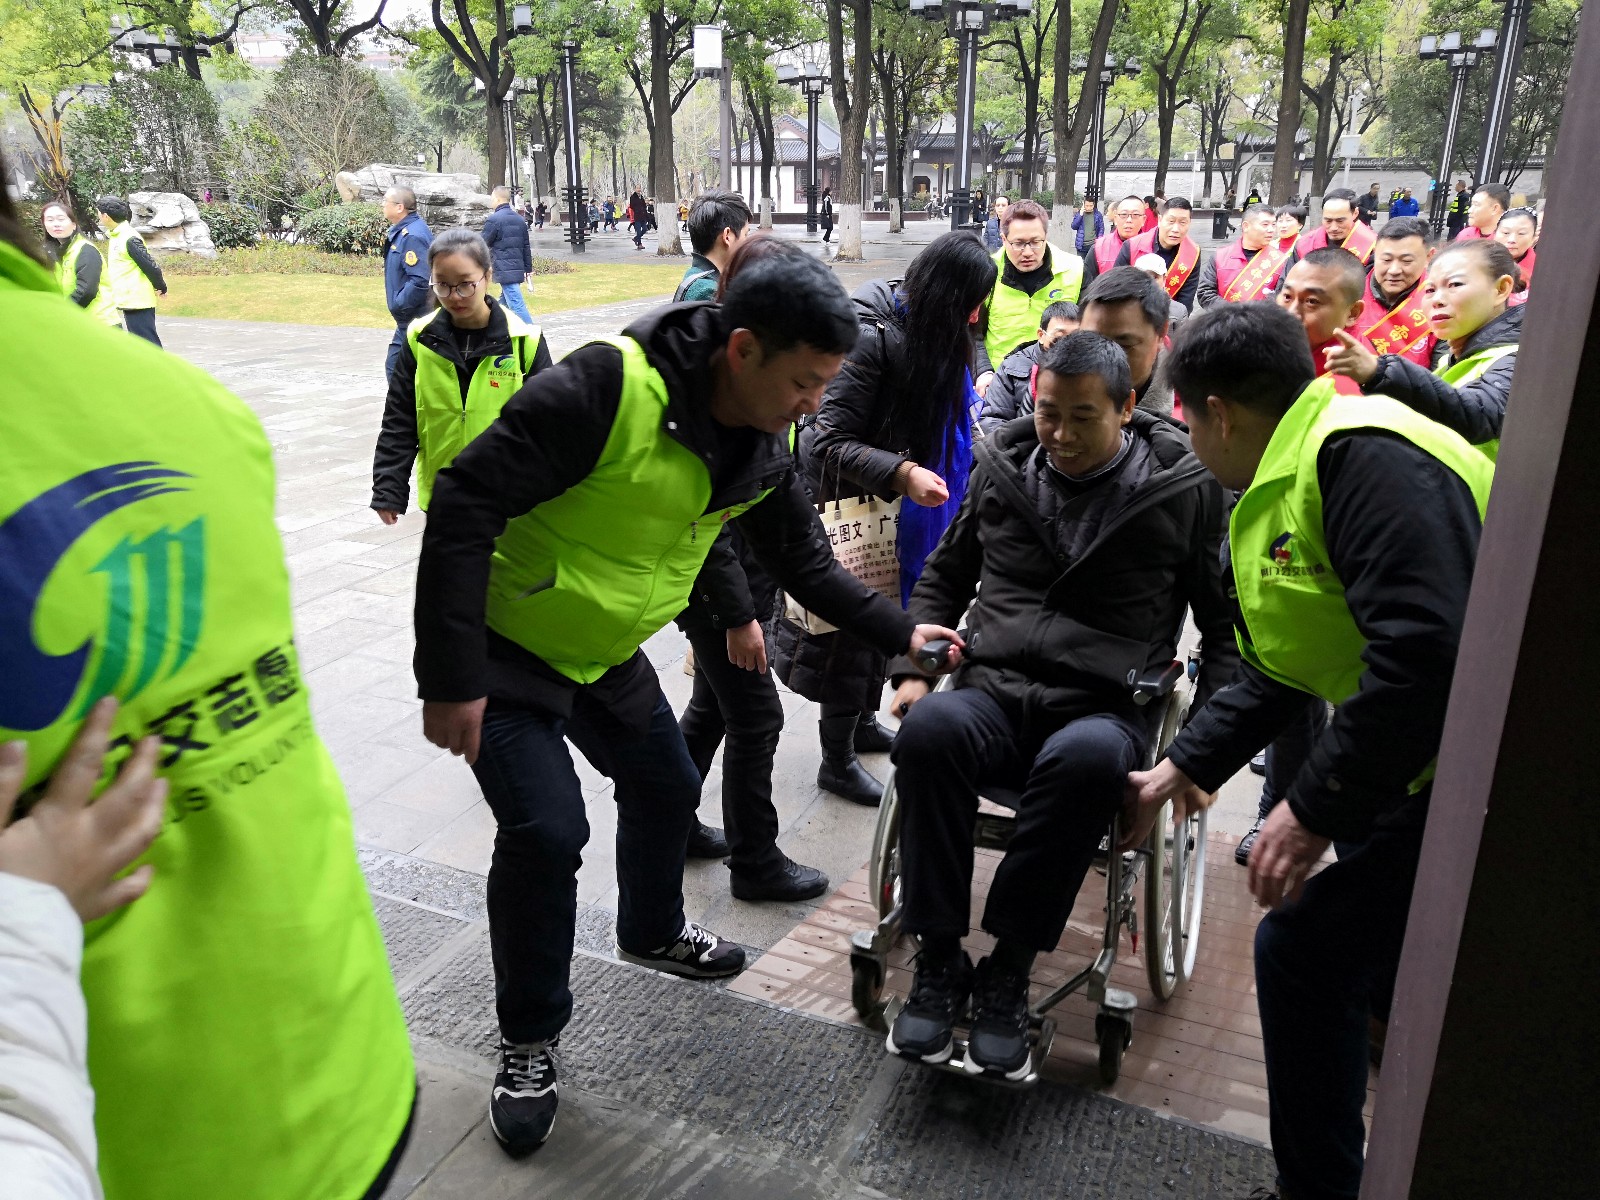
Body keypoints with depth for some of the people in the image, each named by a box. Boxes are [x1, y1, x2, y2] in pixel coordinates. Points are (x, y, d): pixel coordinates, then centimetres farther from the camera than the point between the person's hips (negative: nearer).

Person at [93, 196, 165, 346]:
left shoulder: (130, 239, -17)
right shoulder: (115, 237, 13)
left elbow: (150, 266, -18)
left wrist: (161, 288, -7)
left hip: (138, 302, -10)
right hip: (128, 301, 10)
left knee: (148, 342, -7)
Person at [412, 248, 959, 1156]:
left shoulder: (767, 445, -7)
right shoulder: (607, 388, -32)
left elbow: (806, 562, 8)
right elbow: (468, 502, -30)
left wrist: (900, 632, 2)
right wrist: (451, 678, -29)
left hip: (607, 653, 8)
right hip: (505, 649, -7)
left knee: (667, 788, 18)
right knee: (546, 832, -13)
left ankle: (653, 931, 50)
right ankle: (530, 1042, 13)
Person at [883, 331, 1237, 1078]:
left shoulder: (1186, 488, 5)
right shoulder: (1001, 466, 13)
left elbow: (1226, 623, 10)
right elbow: (944, 575, 25)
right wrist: (911, 669, 11)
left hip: (1105, 709, -2)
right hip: (994, 693, 3)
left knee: (1086, 758, -40)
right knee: (929, 729, -34)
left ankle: (1008, 972, -22)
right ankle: (939, 963, -21)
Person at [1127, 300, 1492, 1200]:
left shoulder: (1365, 456, -21)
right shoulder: (1288, 485, 12)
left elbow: (1425, 654, -31)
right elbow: (1279, 669, 17)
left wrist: (1318, 808, -23)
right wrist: (1183, 767, 17)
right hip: (1419, 771, 10)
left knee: (1304, 947, -4)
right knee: (1382, 968, 22)